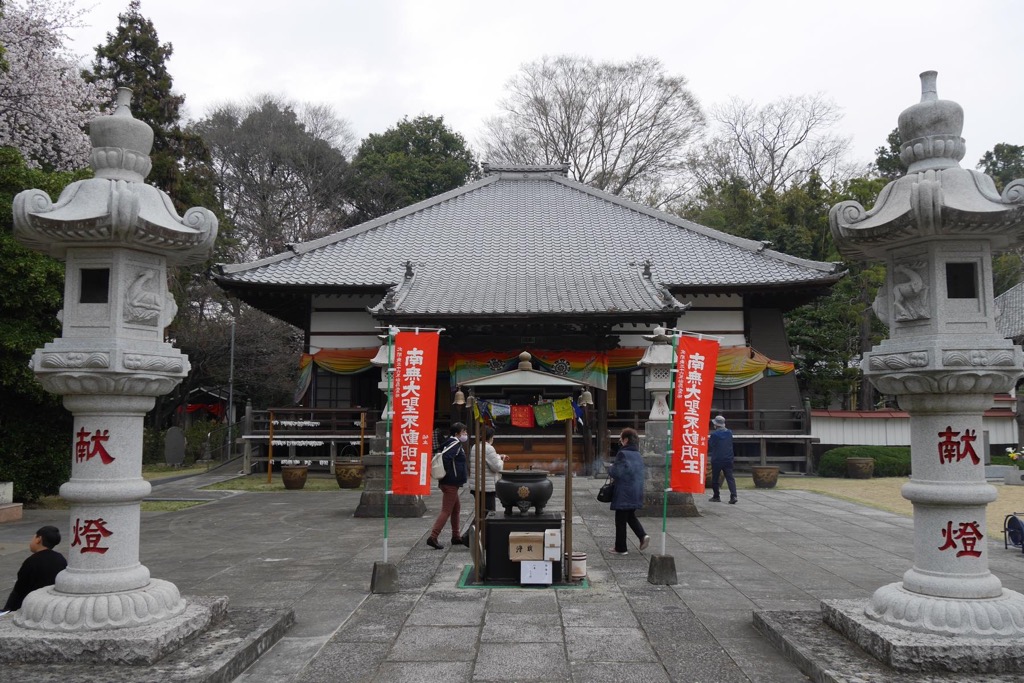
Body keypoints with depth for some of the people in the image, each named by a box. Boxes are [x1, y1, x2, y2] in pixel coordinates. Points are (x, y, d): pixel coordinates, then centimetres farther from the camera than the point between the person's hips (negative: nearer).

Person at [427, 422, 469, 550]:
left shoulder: (453, 443, 16)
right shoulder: (455, 444, -14)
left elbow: (443, 457, 18)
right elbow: (444, 457, -29)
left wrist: (444, 474, 12)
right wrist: (446, 472, -19)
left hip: (451, 483, 10)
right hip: (451, 483, -10)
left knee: (456, 509, 19)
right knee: (446, 511, -8)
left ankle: (456, 536, 27)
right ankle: (433, 537, -10)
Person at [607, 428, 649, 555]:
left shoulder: (623, 454, -17)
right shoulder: (637, 454, 10)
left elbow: (616, 472, -21)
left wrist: (610, 468, 1)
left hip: (624, 493, -8)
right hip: (636, 493, 8)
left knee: (620, 520, 3)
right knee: (631, 516, 23)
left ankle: (620, 548, 9)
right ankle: (643, 536, 5)